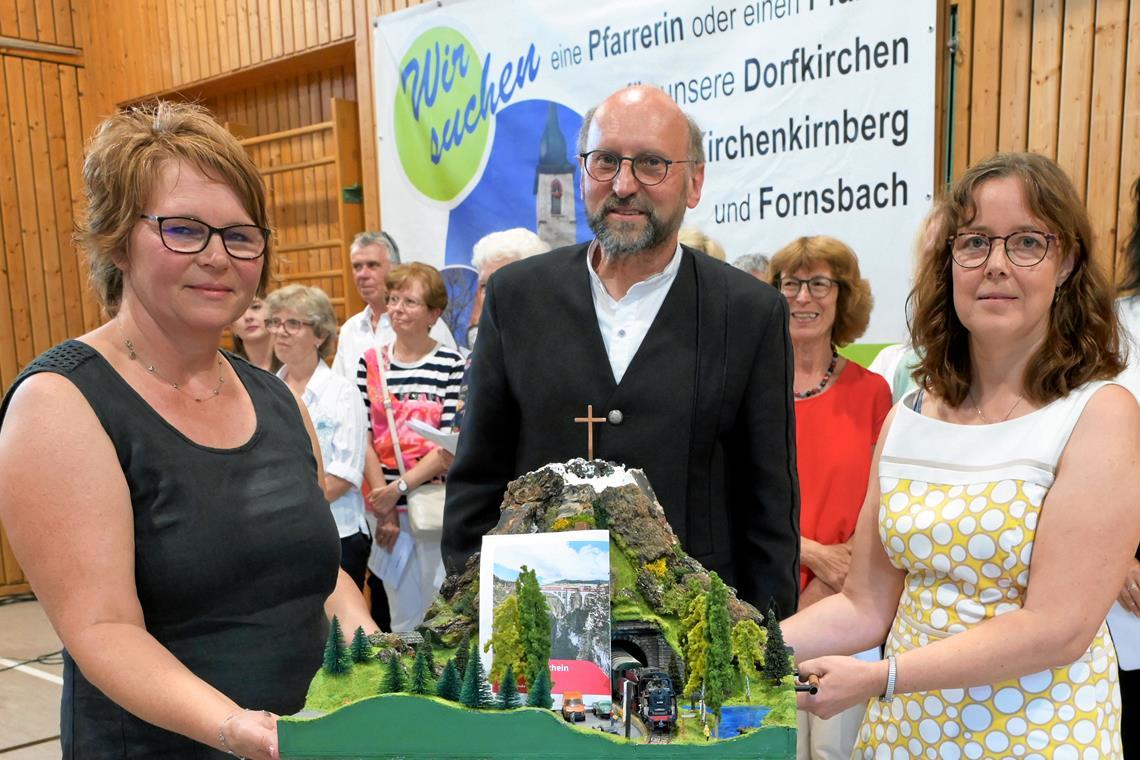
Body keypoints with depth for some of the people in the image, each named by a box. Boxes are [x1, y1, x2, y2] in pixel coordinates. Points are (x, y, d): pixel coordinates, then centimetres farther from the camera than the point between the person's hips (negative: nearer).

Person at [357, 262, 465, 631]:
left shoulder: (452, 365, -5)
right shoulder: (370, 363, 5)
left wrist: (401, 486, -15)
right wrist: (381, 502, -8)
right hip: (385, 505, 2)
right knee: (400, 608, 10)